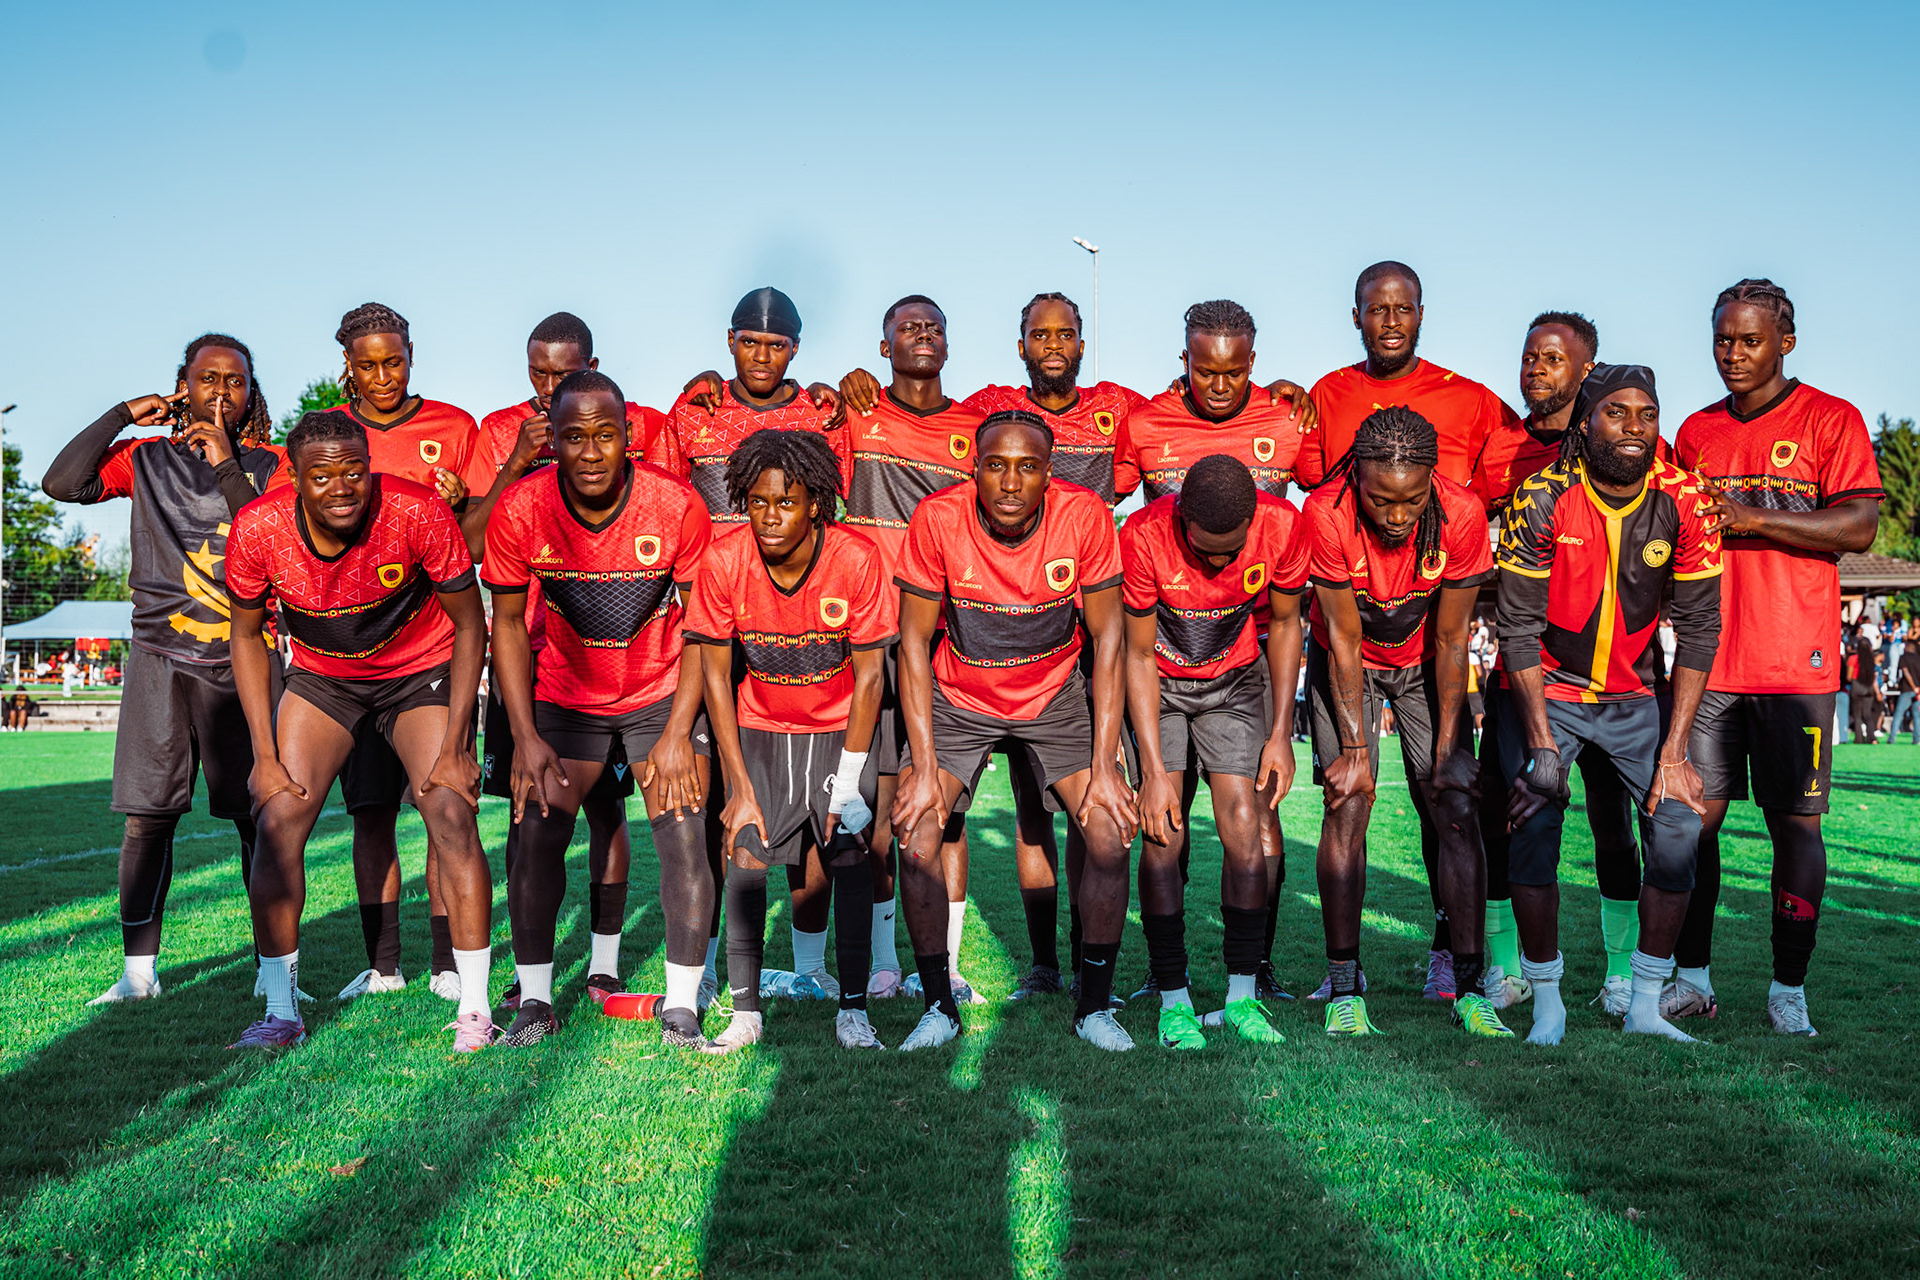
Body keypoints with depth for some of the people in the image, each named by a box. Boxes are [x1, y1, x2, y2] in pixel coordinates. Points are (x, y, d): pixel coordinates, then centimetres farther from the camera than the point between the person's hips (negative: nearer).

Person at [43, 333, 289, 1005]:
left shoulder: (268, 466, 8)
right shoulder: (148, 458, 11)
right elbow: (62, 483, -4)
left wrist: (227, 466, -12)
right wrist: (124, 414, -1)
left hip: (241, 659, -1)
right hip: (160, 658, 1)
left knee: (259, 814, -3)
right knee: (146, 816, 0)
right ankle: (138, 969, 9)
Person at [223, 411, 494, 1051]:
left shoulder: (418, 512, -29)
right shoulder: (258, 530, -22)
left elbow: (470, 625, -16)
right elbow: (248, 637, -4)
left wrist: (455, 748, -19)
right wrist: (264, 754, -10)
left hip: (422, 672, -2)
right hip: (321, 678, 3)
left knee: (452, 818, -17)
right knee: (278, 824, -10)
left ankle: (474, 1010, -7)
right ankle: (280, 1011, 3)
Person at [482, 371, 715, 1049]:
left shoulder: (677, 505, -20)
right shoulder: (519, 510, -17)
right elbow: (509, 623, -4)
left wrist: (678, 733, -13)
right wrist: (525, 736, -9)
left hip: (664, 693, -1)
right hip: (565, 693, 1)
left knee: (683, 838, -9)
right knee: (537, 834, -7)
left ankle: (681, 1007, 3)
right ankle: (535, 999, 10)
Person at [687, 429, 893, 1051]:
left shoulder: (857, 559, -21)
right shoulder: (723, 561, -18)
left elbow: (869, 675, -13)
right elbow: (715, 675, -10)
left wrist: (848, 782, -15)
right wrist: (740, 786, -12)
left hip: (841, 728, -1)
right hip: (760, 729, 1)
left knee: (849, 853, -11)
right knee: (744, 853, -10)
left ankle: (852, 1009, -1)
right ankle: (744, 1012, 0)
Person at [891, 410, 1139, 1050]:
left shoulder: (1084, 516, -21)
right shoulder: (938, 518, -22)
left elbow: (1107, 637, -13)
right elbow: (914, 643, -14)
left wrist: (1104, 765, -16)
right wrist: (923, 768, -18)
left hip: (1056, 694, 1)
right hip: (958, 696, 0)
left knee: (1111, 833, -13)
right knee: (916, 840, -14)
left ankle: (1094, 1007, 7)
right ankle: (939, 1007, 6)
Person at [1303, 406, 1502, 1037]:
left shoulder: (1461, 515, -27)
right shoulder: (1327, 513, -31)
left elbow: (1451, 641, -16)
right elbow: (1344, 640, -21)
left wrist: (1446, 748, -15)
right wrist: (1354, 747, -20)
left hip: (1425, 663, 1)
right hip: (1347, 660, -1)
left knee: (1455, 807, -9)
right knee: (1348, 802, -14)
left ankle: (1469, 987, -2)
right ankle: (1344, 990, -8)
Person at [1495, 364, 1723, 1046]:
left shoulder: (1684, 502, -11)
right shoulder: (1542, 499, -17)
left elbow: (1698, 630, -9)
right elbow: (1518, 629, -15)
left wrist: (1674, 749, -14)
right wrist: (1541, 743, -20)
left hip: (1633, 694, 3)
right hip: (1546, 689, -2)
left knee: (1680, 824, -11)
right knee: (1535, 825, -17)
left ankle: (1646, 1004, 4)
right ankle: (1547, 1003, -1)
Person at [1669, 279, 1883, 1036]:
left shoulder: (1830, 421, 0)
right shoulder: (1696, 432, 14)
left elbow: (1858, 526, -10)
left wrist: (1752, 518, -16)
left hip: (1795, 662, -4)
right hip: (1708, 659, 4)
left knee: (1795, 821, 0)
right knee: (1692, 816, 3)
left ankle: (1788, 990, 9)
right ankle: (1692, 978, 13)